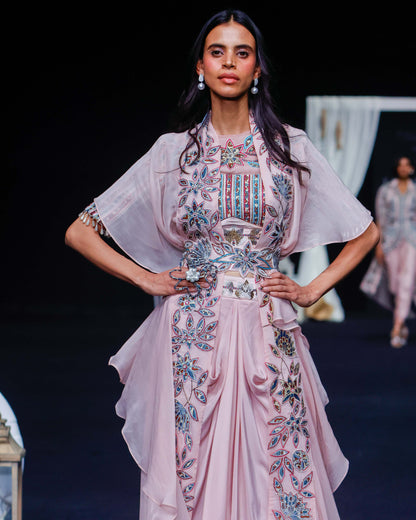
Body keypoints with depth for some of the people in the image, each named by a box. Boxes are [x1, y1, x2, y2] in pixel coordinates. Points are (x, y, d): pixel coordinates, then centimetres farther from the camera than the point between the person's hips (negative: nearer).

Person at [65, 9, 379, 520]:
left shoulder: (291, 147, 6)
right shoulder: (173, 151, 5)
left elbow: (365, 232, 14)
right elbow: (80, 233, 7)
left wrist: (313, 289, 6)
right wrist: (147, 279, 1)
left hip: (267, 334, 0)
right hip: (192, 337, 0)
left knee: (280, 477, -1)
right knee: (191, 475, 2)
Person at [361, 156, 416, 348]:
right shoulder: (384, 190, 8)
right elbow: (380, 218, 5)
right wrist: (379, 243, -2)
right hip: (391, 239, 1)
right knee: (394, 285, 3)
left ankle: (396, 330, -19)